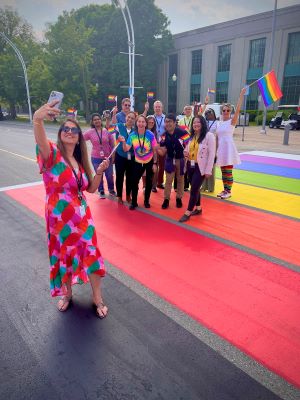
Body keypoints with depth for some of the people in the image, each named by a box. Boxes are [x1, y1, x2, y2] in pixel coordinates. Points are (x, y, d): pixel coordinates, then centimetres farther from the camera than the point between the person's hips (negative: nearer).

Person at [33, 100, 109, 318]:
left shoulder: (79, 161, 6)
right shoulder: (53, 154, -11)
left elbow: (91, 188, 10)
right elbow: (41, 142, -36)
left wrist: (99, 172, -7)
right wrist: (38, 119, -56)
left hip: (82, 216, 4)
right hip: (59, 218, -4)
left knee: (90, 255, 7)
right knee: (64, 258, 14)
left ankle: (97, 298, 27)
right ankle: (67, 294, 40)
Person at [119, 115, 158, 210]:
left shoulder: (150, 135, -18)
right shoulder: (132, 135, -13)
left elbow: (155, 150, -10)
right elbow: (126, 149, -18)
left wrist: (155, 163, -9)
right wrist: (124, 142, -37)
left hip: (150, 162, -1)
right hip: (138, 162, 1)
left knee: (149, 182, 11)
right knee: (134, 181, -5)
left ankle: (146, 201, 31)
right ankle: (134, 202, 12)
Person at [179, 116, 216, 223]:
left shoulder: (209, 135, -10)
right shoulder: (192, 136, 12)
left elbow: (211, 154, -12)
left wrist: (208, 170, -15)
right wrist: (185, 153, -3)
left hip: (200, 167, -6)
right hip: (190, 165, 7)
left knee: (194, 189, -5)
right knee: (195, 188, 13)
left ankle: (187, 213, 3)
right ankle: (198, 208, 29)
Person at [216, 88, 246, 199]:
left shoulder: (232, 121, -4)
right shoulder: (218, 123, 11)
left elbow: (238, 110, -20)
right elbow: (217, 138, 13)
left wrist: (241, 95, -24)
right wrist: (216, 150, 11)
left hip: (228, 147, -5)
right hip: (220, 148, 6)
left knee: (228, 171, -2)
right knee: (223, 171, 11)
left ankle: (229, 191, 6)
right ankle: (225, 190, 20)